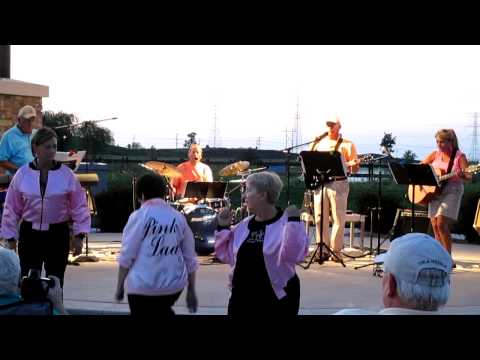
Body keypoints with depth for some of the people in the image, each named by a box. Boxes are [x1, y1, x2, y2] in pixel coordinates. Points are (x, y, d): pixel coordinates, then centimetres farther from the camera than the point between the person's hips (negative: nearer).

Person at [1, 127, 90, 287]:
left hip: (58, 234, 0)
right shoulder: (22, 174, -2)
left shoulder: (66, 174, -4)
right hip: (30, 233, 0)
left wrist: (79, 235, -5)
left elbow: (79, 206, -1)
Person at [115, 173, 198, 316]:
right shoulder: (179, 218, 4)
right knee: (163, 313, 31)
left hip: (143, 286, -4)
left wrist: (120, 286, 1)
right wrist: (191, 291, 15)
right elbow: (190, 258, 7)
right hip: (174, 284, 4)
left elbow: (127, 256, -9)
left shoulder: (138, 217, -7)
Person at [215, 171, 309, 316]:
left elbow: (294, 255, -24)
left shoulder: (286, 223, -10)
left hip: (276, 301, -6)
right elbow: (226, 256, 14)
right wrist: (223, 227, 4)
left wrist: (294, 221, -27)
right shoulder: (244, 225, 9)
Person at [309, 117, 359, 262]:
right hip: (319, 183, 3)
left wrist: (354, 165, -21)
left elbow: (354, 169, 2)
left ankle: (336, 250, 6)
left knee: (339, 218, -2)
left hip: (338, 183, -3)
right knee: (320, 218, 1)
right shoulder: (318, 142, 14)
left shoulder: (347, 145, 4)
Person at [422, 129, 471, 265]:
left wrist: (462, 176, -34)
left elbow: (469, 176, -12)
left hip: (451, 191, -5)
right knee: (435, 226, 2)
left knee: (441, 224, -17)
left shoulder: (459, 156, -4)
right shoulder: (435, 155, 8)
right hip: (434, 192, 5)